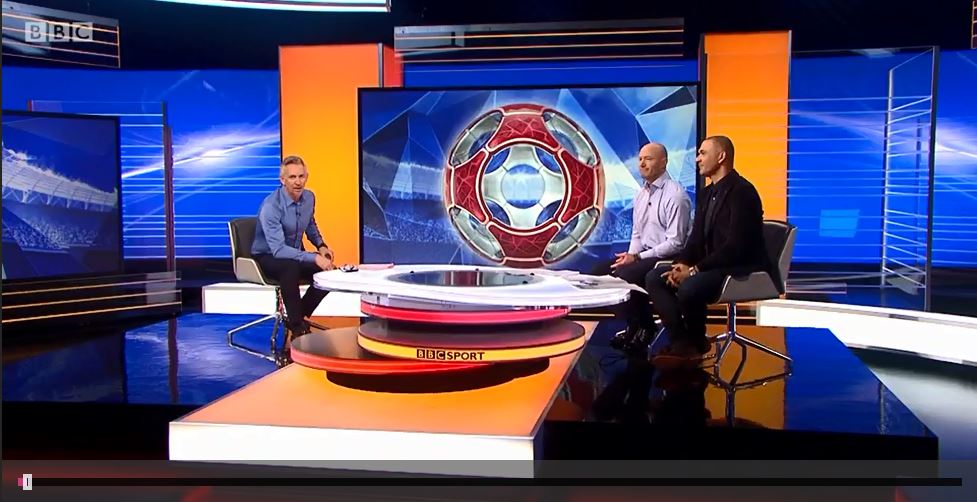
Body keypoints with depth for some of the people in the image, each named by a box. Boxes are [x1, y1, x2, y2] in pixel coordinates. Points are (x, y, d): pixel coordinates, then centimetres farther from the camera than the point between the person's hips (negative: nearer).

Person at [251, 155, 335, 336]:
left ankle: (296, 317, 2)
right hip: (268, 257, -7)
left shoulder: (309, 197, -3)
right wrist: (314, 258, -38)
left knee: (329, 272, -14)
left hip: (294, 254, 7)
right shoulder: (271, 206, -27)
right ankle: (298, 328, -26)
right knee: (291, 267, -38)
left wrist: (321, 245, 1)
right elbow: (278, 249, -33)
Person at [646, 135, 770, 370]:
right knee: (655, 278, -5)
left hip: (742, 269, -9)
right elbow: (696, 239, 14)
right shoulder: (706, 194, 13)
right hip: (713, 266, 9)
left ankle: (697, 344, -4)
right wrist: (681, 264, -7)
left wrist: (695, 269, -22)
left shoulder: (742, 191, -16)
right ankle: (680, 343, -10)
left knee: (689, 287, -33)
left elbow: (736, 246, -24)